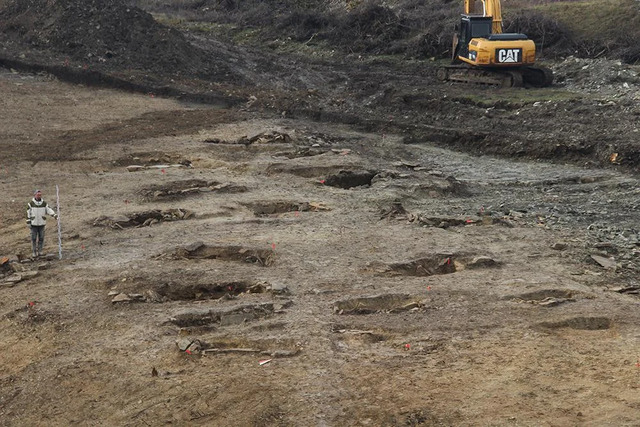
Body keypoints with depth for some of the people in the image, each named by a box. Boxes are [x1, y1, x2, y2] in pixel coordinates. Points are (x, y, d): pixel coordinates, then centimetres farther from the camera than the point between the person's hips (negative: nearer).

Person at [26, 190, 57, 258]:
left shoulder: (44, 203, 1)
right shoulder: (31, 204, -4)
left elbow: (49, 210, -7)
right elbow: (28, 213, -2)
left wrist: (54, 215, -25)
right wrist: (28, 223, -5)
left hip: (42, 224, 2)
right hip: (33, 224, -2)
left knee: (41, 238, 3)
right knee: (34, 238, -1)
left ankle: (40, 251, 15)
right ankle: (34, 252, 7)